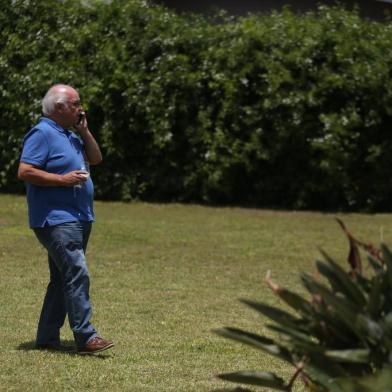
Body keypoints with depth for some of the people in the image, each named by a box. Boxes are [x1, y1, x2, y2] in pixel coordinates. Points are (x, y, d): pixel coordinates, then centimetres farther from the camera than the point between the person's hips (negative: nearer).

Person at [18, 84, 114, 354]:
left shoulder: (69, 134, 19)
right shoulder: (42, 133, -11)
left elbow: (96, 158, 22)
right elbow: (25, 171, -18)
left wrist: (84, 130, 10)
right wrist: (63, 179, -19)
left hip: (78, 219, 10)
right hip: (56, 219, -10)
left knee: (62, 279, 11)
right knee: (77, 274, -18)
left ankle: (48, 337, 17)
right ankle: (85, 337, -20)